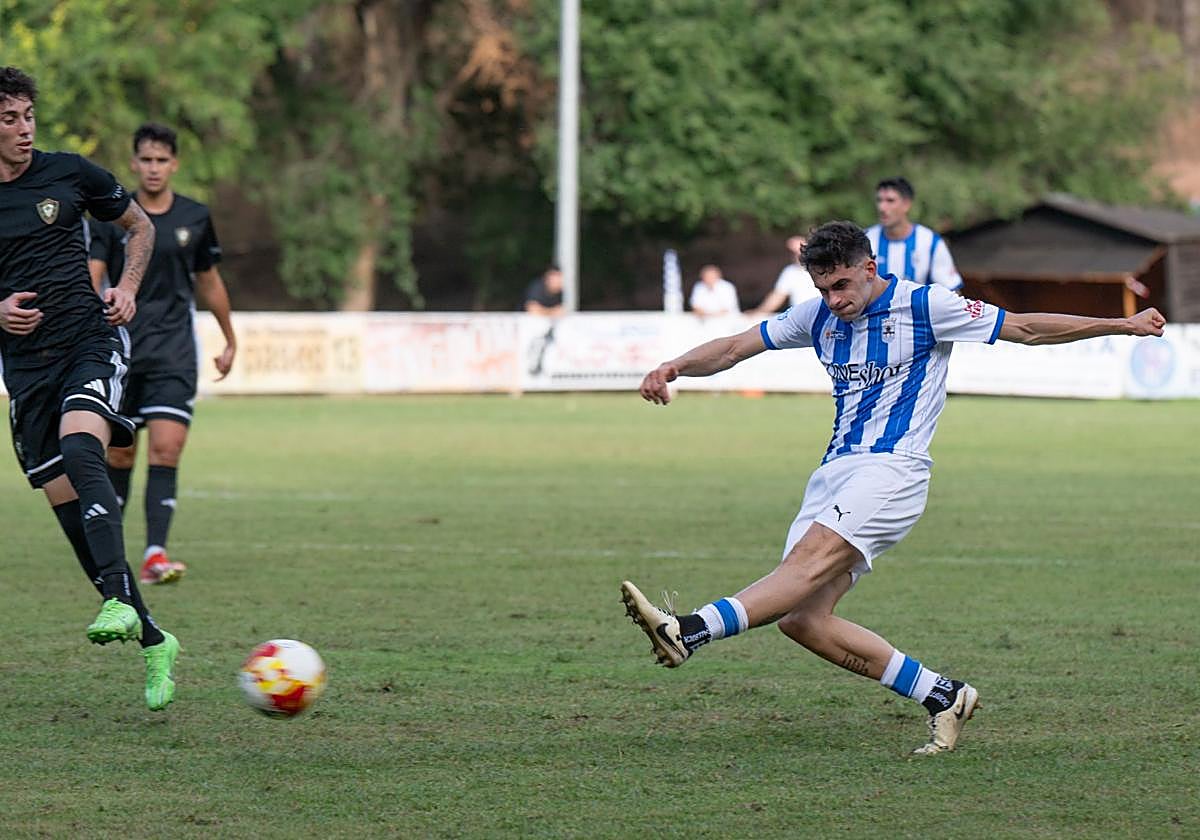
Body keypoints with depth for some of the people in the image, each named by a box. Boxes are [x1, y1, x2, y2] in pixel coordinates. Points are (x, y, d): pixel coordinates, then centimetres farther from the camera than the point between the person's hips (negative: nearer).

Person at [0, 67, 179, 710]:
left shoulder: (69, 174, 2)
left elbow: (140, 227, 18)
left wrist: (127, 287, 1)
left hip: (91, 338, -2)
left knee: (79, 447, -31)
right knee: (68, 507, 0)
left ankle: (119, 601, -42)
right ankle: (152, 641, 11)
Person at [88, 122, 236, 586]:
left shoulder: (195, 218, 6)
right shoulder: (111, 217, 1)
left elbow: (209, 282, 19)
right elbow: (91, 278, -8)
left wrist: (230, 342, 28)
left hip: (174, 355, 0)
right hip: (120, 352, 0)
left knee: (166, 451, -14)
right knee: (119, 455, 6)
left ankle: (155, 555, -20)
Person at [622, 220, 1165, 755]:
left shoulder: (923, 307, -2)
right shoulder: (819, 317, 14)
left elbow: (1025, 329, 5)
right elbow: (736, 347, 18)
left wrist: (1122, 325, 3)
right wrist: (674, 367, -1)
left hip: (892, 467, -7)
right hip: (835, 470, 7)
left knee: (813, 557, -30)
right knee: (803, 621, -6)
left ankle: (689, 631, -50)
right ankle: (942, 696, 3)